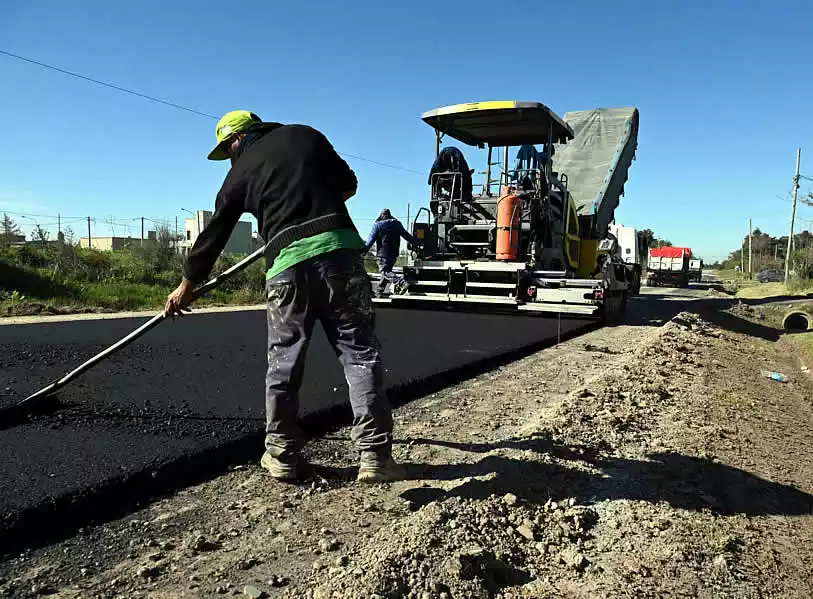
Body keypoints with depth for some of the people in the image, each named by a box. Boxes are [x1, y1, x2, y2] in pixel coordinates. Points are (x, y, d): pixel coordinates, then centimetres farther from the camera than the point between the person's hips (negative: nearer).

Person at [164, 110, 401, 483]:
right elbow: (348, 185, 19)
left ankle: (282, 455, 22)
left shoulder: (240, 174, 14)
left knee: (283, 365, 13)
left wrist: (185, 288, 32)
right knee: (360, 355, 3)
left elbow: (213, 235, 21)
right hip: (339, 251, 1)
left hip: (288, 266, 0)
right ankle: (375, 456, 3)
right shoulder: (306, 135, 16)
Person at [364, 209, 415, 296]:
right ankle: (380, 292, 21)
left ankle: (402, 283, -30)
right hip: (394, 253, 6)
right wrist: (415, 242, 25)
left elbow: (371, 240, -7)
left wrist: (364, 250, -2)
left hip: (383, 253, -6)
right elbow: (406, 235, 13)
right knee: (386, 270, 16)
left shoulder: (377, 225, -3)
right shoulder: (397, 224, 9)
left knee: (385, 272, -9)